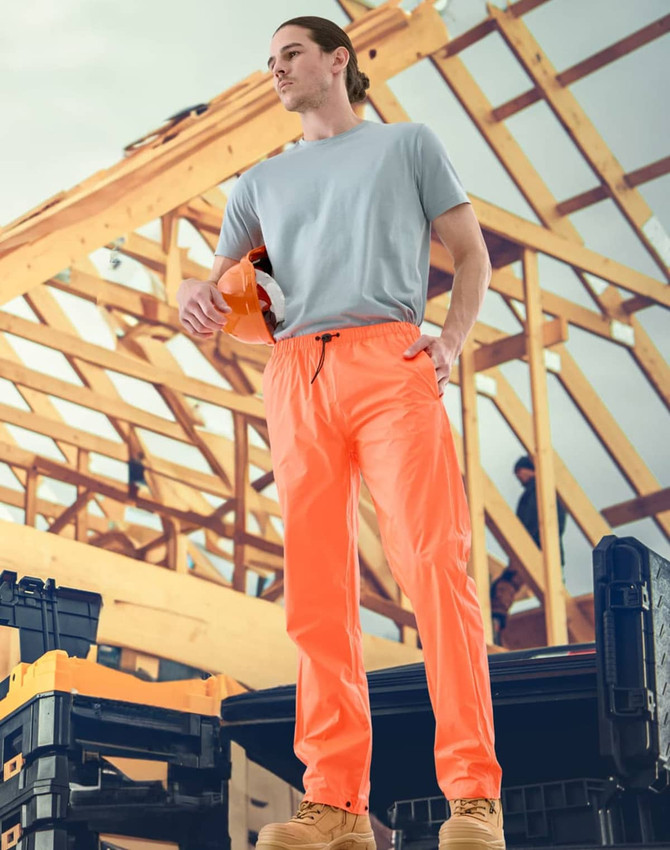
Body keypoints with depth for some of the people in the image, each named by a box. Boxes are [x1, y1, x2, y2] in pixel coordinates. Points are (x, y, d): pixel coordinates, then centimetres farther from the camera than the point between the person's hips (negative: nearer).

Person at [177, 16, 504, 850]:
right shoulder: (261, 181, 28)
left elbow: (471, 255, 15)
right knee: (315, 590, -5)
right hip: (296, 375, 4)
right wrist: (195, 293, -3)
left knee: (435, 566, -16)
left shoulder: (408, 145, 20)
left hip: (391, 361, -3)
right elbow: (222, 283, 23)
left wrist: (452, 338, -4)